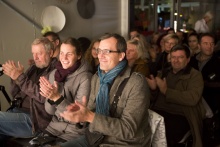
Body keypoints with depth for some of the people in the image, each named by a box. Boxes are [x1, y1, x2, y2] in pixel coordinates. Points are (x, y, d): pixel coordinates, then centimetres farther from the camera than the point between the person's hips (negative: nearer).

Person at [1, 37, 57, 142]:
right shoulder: (34, 68, 14)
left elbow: (43, 96, -19)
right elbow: (16, 94, 16)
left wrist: (20, 77, -18)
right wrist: (15, 76, -3)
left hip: (34, 118, -7)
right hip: (18, 110, 8)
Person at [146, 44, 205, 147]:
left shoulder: (195, 75, 4)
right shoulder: (164, 73, 19)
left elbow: (193, 98, -14)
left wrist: (166, 90, -12)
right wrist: (153, 88, -2)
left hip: (179, 116, -4)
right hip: (158, 112, 5)